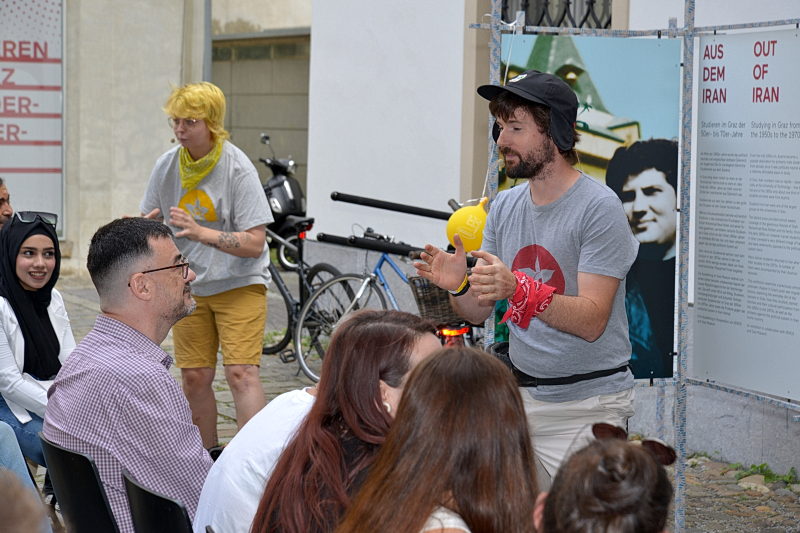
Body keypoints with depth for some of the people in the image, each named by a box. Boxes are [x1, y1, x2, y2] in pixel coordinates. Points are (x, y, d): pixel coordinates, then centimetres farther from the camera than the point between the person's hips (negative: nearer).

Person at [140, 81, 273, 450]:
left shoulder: (237, 168, -14)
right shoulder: (167, 166, -1)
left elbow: (254, 243, -18)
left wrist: (201, 232, -30)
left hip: (239, 284, -4)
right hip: (188, 285, 4)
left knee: (241, 373, -15)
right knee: (194, 377, 3)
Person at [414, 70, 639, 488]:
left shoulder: (599, 208, -13)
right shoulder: (504, 206, 8)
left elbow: (592, 321, -20)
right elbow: (479, 312, 9)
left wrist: (518, 288, -34)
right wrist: (458, 285, -13)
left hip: (587, 403, -6)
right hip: (521, 396, 6)